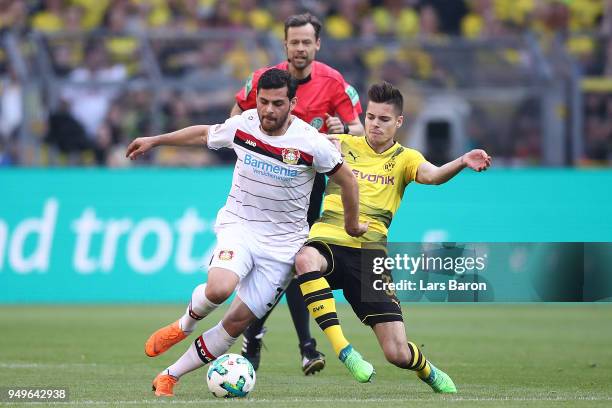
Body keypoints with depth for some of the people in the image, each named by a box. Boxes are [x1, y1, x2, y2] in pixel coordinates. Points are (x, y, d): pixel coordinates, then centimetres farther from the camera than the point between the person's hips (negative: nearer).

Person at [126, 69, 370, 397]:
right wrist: (155, 141, 24)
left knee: (237, 323, -6)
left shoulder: (310, 143, -14)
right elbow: (204, 134, 16)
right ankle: (184, 325, 3)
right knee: (218, 289, -31)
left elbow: (347, 180, 0)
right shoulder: (241, 126, -6)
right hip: (238, 226, 1)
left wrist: (352, 226, 12)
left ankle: (170, 376, 8)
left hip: (283, 243, -1)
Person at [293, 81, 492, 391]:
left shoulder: (404, 158, 10)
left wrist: (462, 163, -32)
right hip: (328, 241, 0)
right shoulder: (342, 145, 13)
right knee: (306, 259, -41)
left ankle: (430, 373, 30)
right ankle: (342, 349, -34)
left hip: (370, 252, 0)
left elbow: (432, 174, -11)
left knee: (397, 354, -8)